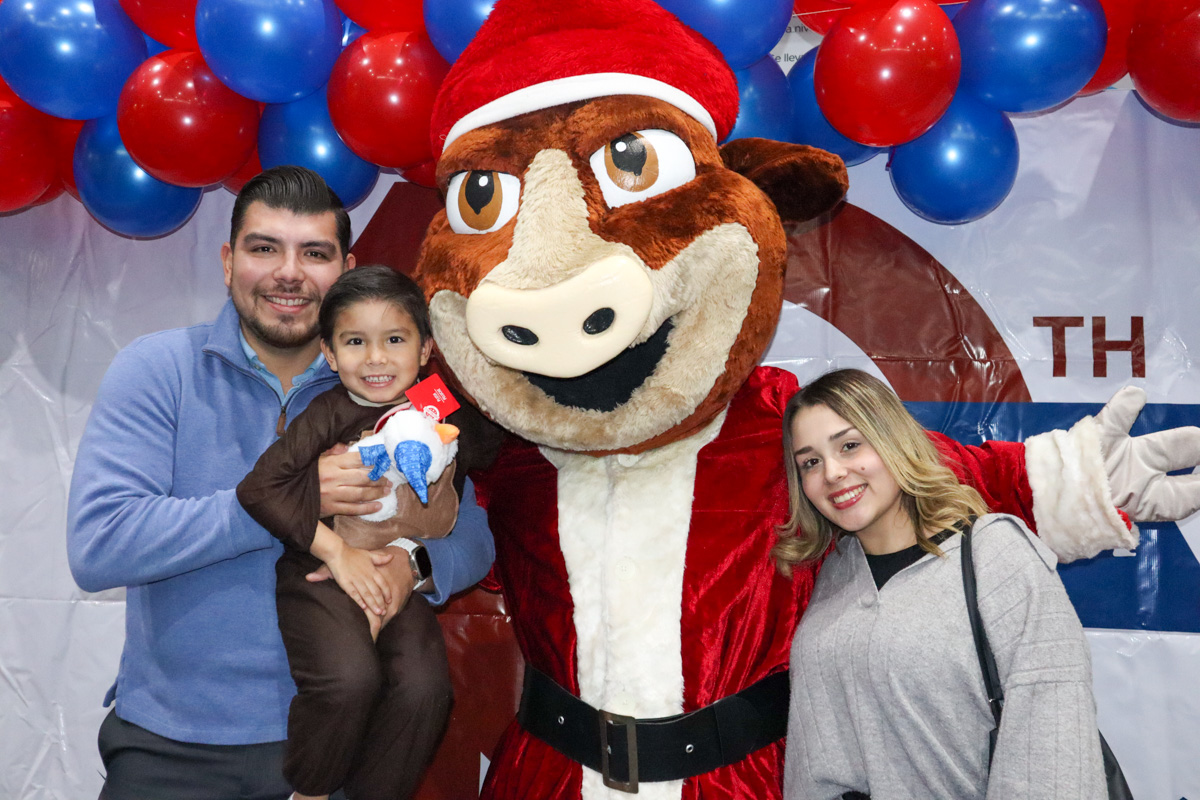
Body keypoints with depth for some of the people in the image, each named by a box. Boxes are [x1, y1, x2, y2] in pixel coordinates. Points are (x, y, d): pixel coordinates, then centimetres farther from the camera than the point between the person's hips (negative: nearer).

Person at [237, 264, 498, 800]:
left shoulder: (448, 419, 3)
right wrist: (336, 551, -12)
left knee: (424, 687, -19)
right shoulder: (331, 414, -6)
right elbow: (258, 488, -9)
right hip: (320, 574, -3)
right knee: (350, 676, -26)